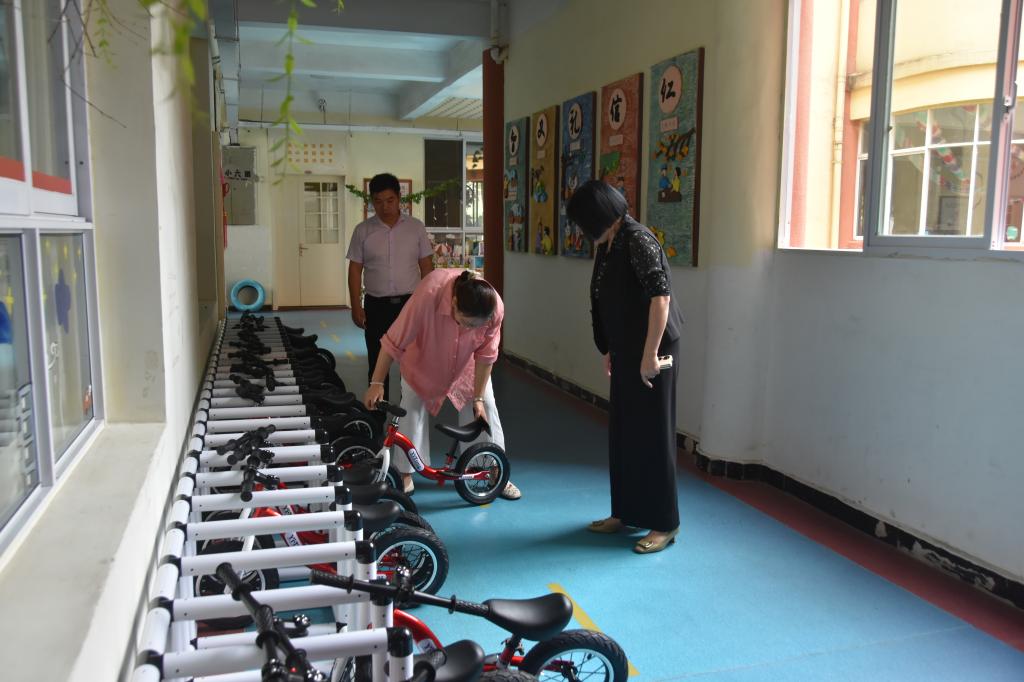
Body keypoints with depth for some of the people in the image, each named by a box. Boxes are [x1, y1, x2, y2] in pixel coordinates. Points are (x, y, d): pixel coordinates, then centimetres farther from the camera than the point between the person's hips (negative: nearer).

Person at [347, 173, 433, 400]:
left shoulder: (416, 227, 0)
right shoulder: (363, 230, 0)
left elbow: (426, 267, 3)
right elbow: (355, 270, 1)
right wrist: (356, 306, -5)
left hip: (410, 303, 0)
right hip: (376, 305, 0)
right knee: (377, 361, 7)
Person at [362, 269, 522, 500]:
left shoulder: (495, 307, -36)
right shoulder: (429, 294, -44)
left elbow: (486, 354, -19)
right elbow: (394, 341, -33)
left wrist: (478, 398, -16)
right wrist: (377, 383, -29)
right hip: (424, 356, -2)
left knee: (486, 405, -3)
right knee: (412, 407, -5)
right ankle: (406, 475, 8)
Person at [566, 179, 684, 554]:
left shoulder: (637, 239, -16)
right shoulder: (608, 245, 11)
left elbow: (660, 296, -23)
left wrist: (650, 353, -23)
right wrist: (609, 350, 17)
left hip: (649, 353, -9)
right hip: (625, 352, 9)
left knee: (651, 434, -1)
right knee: (623, 432, 14)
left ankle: (663, 523, 12)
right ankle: (626, 512, 27)